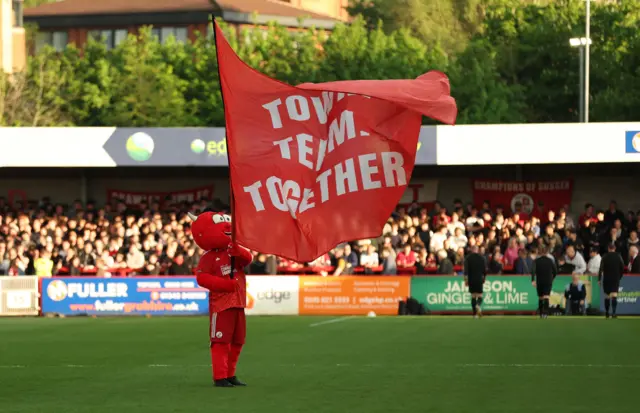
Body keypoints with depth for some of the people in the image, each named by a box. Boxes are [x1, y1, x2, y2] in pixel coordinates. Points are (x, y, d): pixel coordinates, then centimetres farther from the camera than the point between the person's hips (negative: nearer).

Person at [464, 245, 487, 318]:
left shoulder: (468, 258, -1)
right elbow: (485, 269, 3)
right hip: (479, 279, 0)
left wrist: (466, 279, -7)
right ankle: (478, 305, -27)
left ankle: (475, 313, 6)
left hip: (471, 279, 0)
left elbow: (466, 269, -8)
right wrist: (484, 278, 15)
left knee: (473, 296, 8)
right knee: (480, 295, 6)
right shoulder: (482, 258, 1)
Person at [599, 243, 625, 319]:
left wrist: (599, 279, -3)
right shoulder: (618, 256, 0)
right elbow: (622, 269, 3)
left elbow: (601, 269, -7)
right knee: (614, 296, -7)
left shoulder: (605, 257, -5)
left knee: (607, 296, 12)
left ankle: (606, 313, 21)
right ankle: (613, 312, -24)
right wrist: (619, 277, 16)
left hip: (606, 279, 0)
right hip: (616, 279, 0)